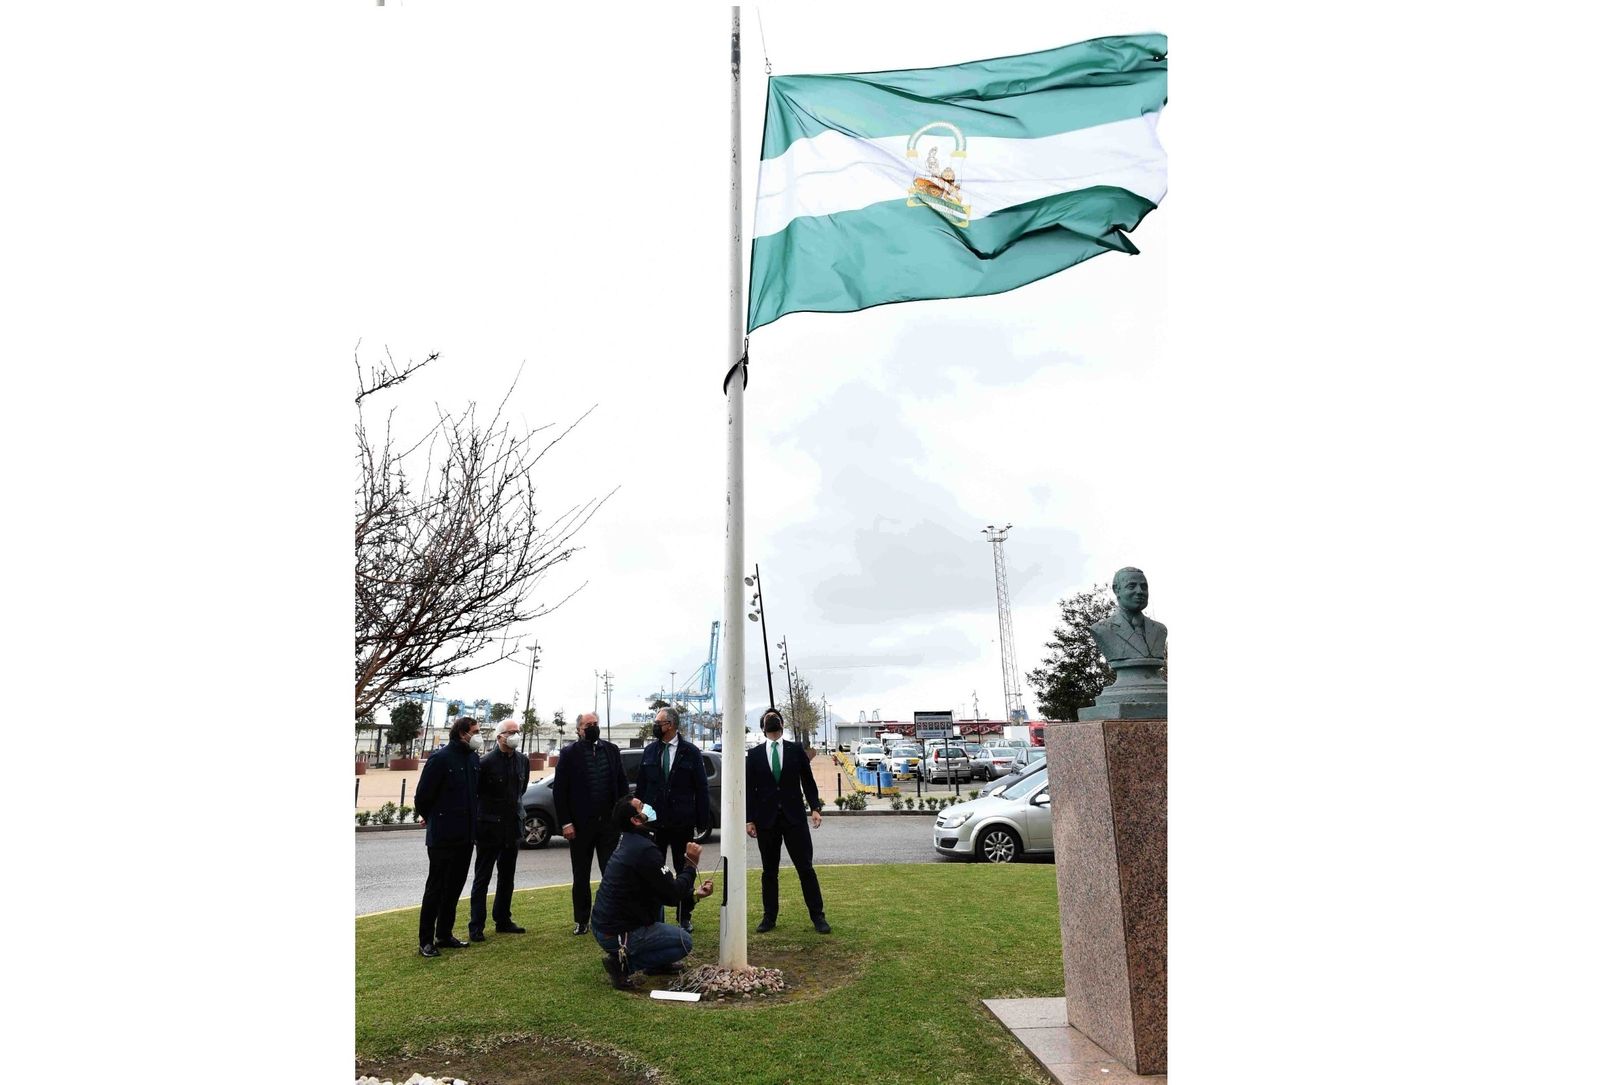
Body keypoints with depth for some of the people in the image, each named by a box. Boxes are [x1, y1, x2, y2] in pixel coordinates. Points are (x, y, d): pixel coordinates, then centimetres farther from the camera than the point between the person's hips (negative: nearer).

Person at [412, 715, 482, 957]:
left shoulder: (473, 758, 6)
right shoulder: (441, 758, -16)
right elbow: (423, 794, -11)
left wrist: (472, 822, 14)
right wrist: (430, 818, 3)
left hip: (466, 835, 7)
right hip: (443, 836, -7)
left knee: (455, 886, 14)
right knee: (436, 887, 3)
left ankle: (444, 935, 26)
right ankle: (425, 940, 13)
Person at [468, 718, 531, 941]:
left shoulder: (522, 760, 3)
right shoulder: (486, 762, -14)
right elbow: (474, 792, -8)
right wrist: (484, 813, -3)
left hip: (513, 826, 6)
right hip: (490, 828, -6)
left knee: (507, 878, 14)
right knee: (482, 878, 3)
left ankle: (503, 921, 26)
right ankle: (475, 926, 9)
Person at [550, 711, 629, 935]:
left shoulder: (612, 750, 5)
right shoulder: (569, 754, -4)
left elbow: (622, 783, 8)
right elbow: (559, 790, -5)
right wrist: (565, 823, -10)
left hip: (609, 822, 2)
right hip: (580, 824, -2)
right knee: (581, 876, 10)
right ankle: (581, 921, 22)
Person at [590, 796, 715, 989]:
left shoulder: (629, 843, 8)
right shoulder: (645, 850, -23)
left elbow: (663, 892, 16)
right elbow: (673, 893, -17)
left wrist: (694, 894, 12)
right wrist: (691, 864, -6)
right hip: (619, 935, -9)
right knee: (685, 942, 3)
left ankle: (655, 964, 23)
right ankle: (623, 963, -4)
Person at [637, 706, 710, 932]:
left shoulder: (690, 752, -5)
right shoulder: (649, 751, 5)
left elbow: (702, 788, -3)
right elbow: (641, 787, 8)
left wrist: (703, 821, -6)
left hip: (682, 822, -2)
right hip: (654, 821, 2)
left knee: (684, 870, 9)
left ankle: (685, 917, 21)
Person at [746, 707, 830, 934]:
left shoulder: (796, 750, 5)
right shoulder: (754, 754, 5)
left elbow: (808, 781, 5)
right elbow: (749, 788, 5)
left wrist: (815, 807, -6)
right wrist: (748, 819, -1)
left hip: (794, 817, -1)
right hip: (766, 819, 1)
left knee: (805, 868, 1)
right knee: (769, 871, 9)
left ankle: (817, 916, 9)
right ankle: (769, 917, 20)